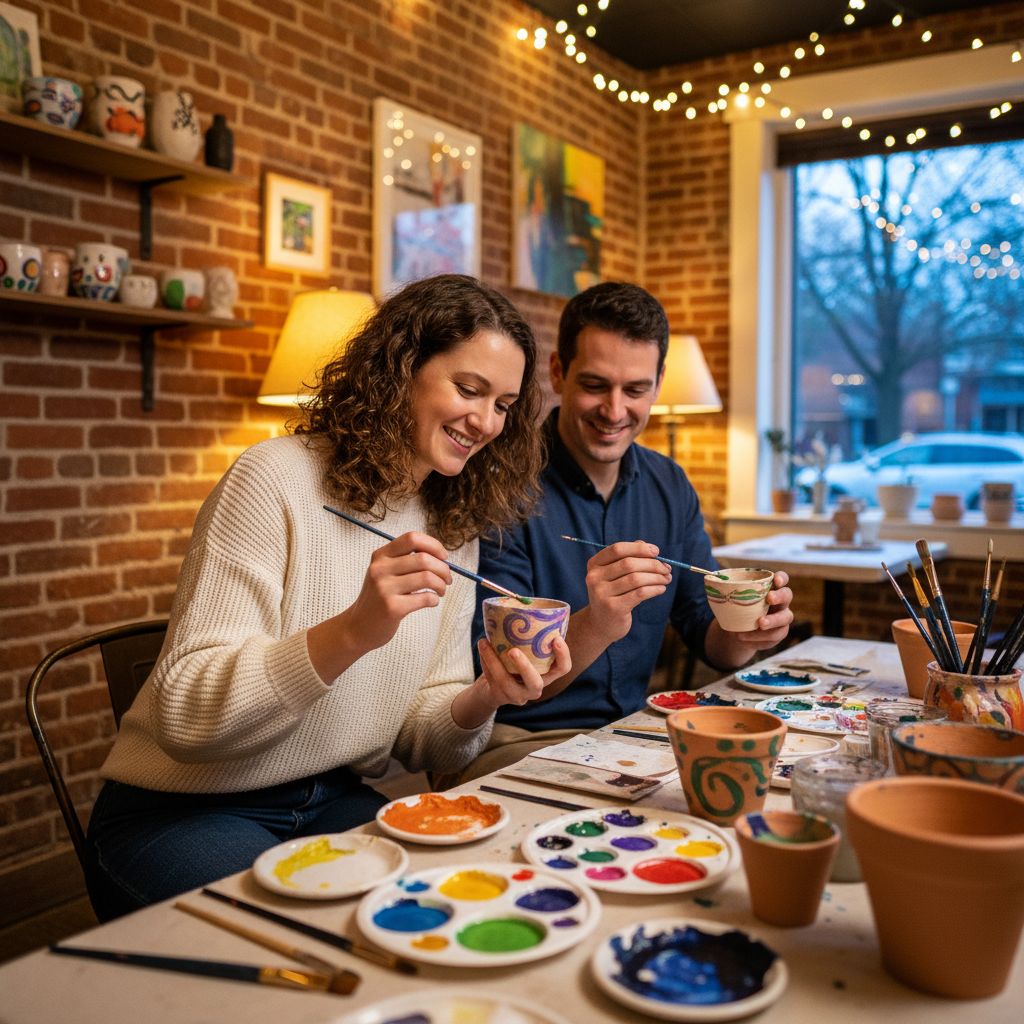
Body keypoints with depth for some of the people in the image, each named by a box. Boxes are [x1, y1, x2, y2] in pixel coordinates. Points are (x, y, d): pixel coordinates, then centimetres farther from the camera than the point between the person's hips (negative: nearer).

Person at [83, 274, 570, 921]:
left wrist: (485, 699, -17)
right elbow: (184, 713, -22)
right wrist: (352, 632, -36)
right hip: (183, 815, -5)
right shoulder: (277, 478, -16)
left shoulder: (454, 531, 5)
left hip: (334, 804, 6)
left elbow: (420, 741, 5)